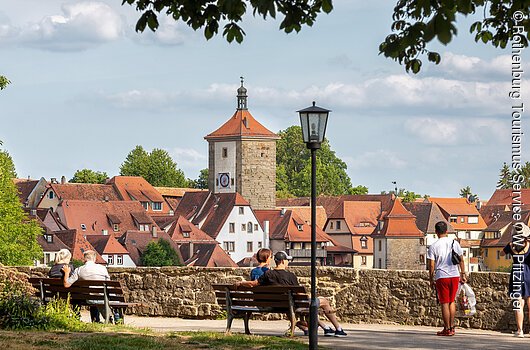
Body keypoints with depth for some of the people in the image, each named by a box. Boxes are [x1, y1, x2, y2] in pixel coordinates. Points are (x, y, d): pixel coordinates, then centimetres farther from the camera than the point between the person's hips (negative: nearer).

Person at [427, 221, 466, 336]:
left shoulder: (433, 246, -5)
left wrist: (431, 280, 4)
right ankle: (452, 327, 15)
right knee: (452, 301, 15)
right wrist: (463, 274, 17)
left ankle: (447, 329, 2)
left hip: (441, 277, -3)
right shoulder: (455, 243, 5)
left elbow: (431, 265, -5)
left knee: (445, 303, 1)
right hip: (454, 275, 3)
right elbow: (461, 260, 9)